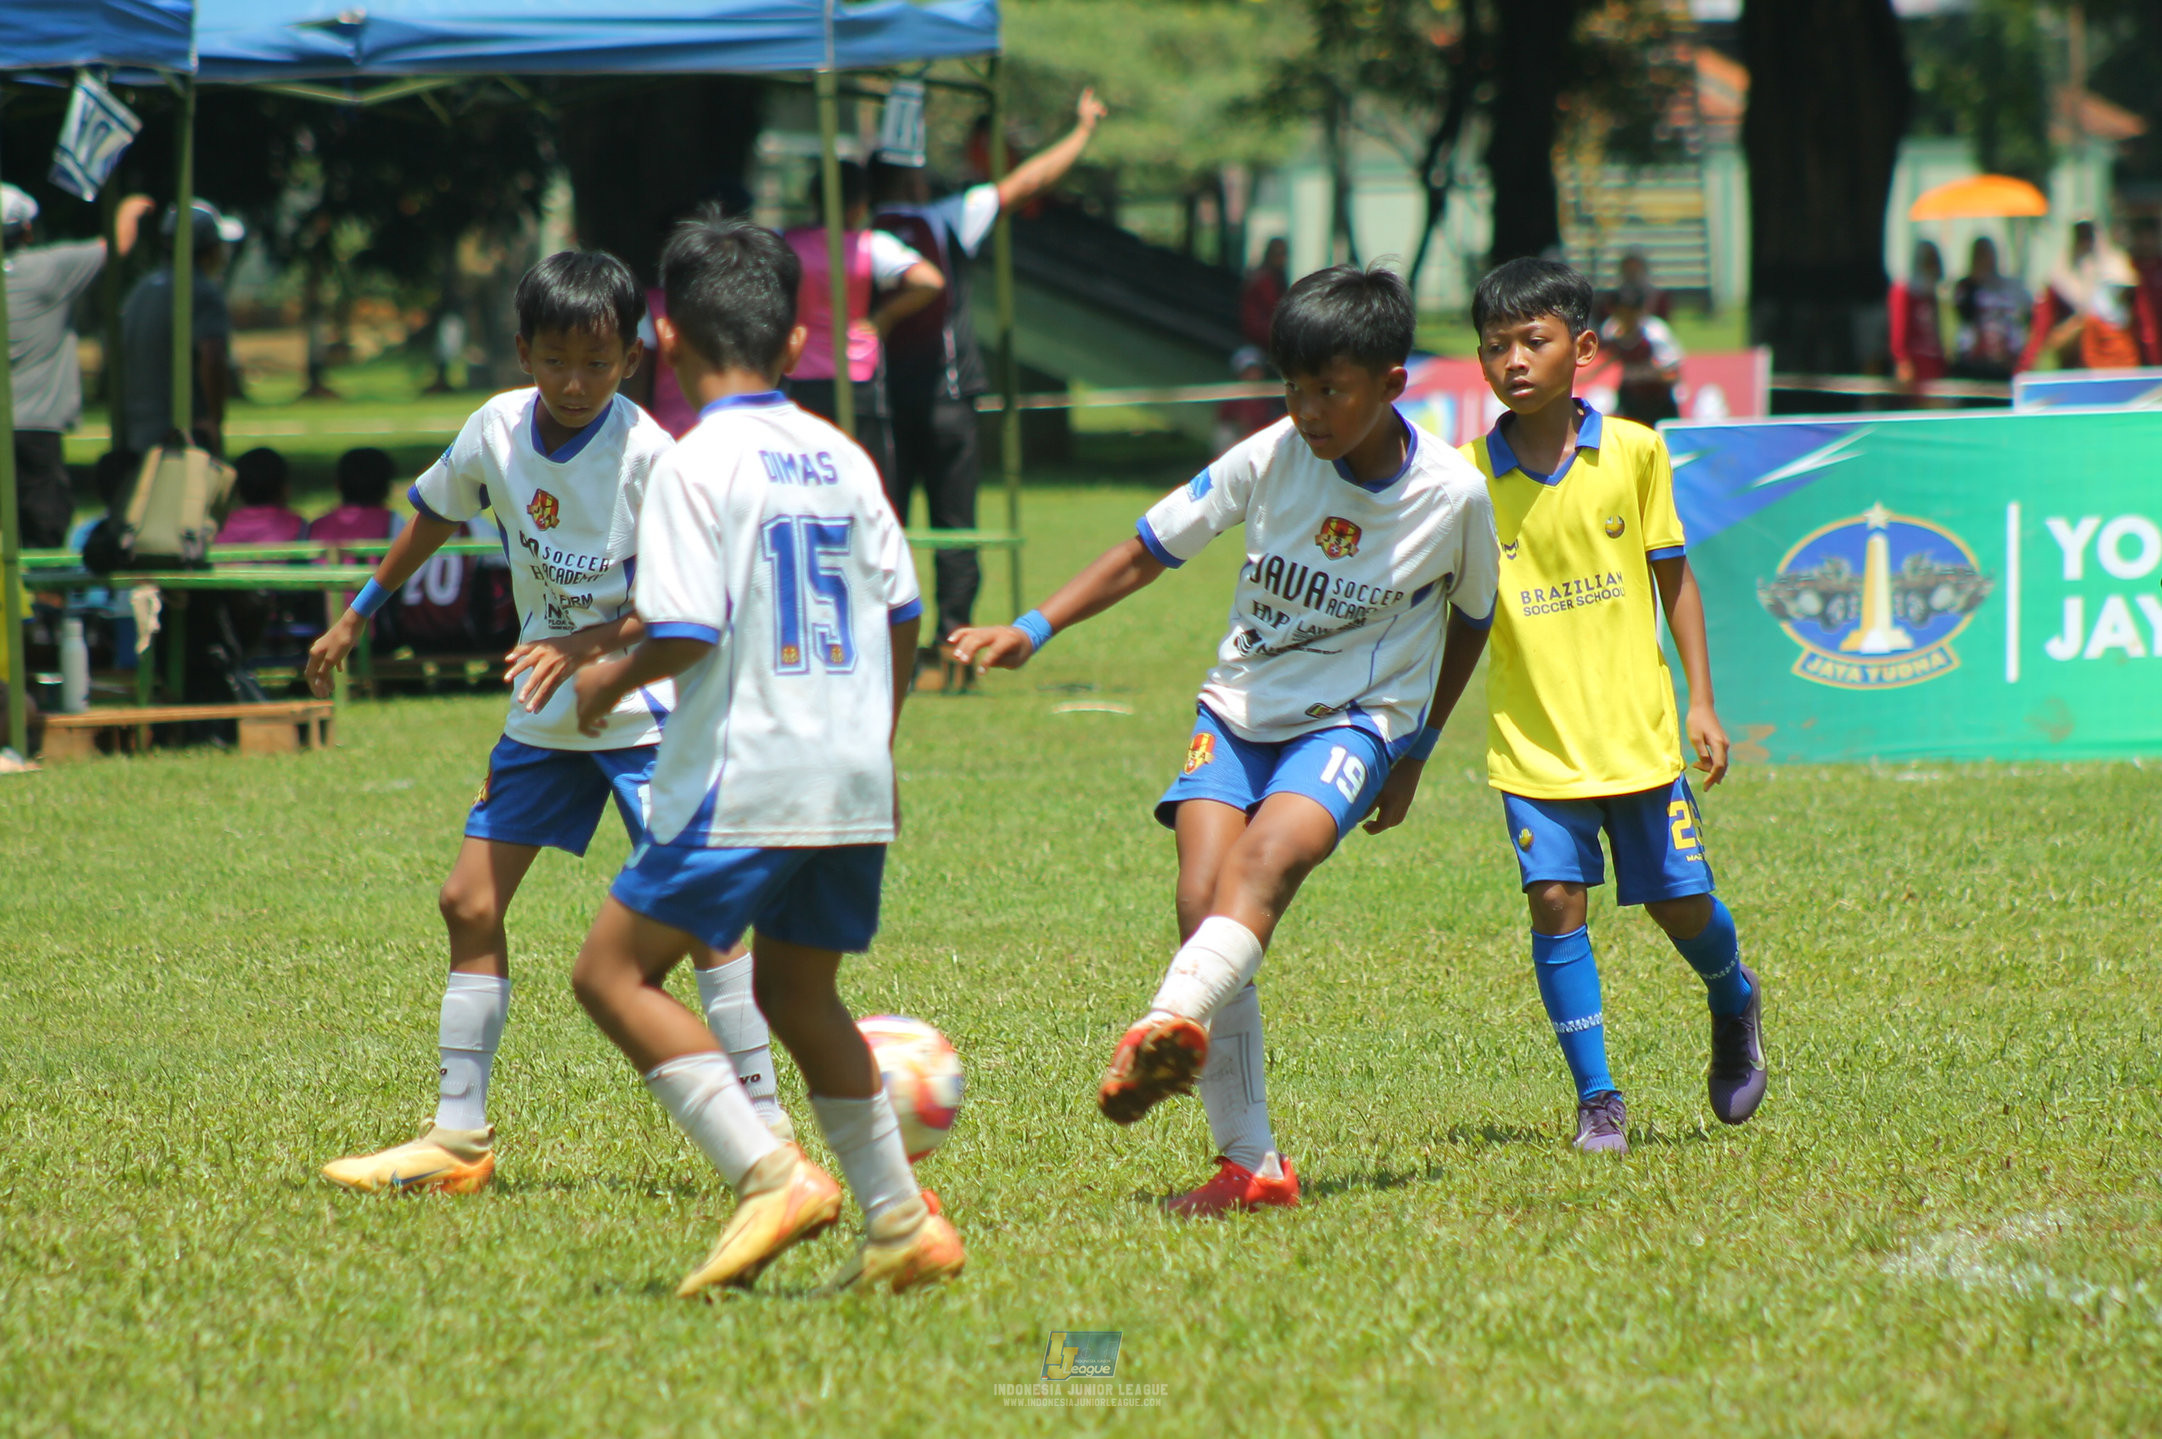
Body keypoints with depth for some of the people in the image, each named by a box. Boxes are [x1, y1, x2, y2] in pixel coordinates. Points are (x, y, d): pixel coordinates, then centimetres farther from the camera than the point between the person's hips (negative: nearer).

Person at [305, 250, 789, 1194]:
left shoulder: (648, 456, -19)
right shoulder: (498, 429, -3)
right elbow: (436, 513, 17)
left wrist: (590, 644, -29)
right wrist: (357, 617, 24)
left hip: (646, 710, -6)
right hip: (543, 716, 6)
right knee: (470, 902, 4)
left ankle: (766, 1127, -10)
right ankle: (457, 1137, 12)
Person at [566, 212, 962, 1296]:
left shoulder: (697, 464, -9)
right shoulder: (842, 459, 10)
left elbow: (686, 632, -17)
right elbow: (902, 613, 14)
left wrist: (612, 679, 3)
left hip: (745, 778, -7)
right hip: (855, 778, 7)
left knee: (614, 970, -2)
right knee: (795, 990, 20)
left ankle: (770, 1175, -14)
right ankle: (902, 1223, 17)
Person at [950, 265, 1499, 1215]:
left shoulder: (1453, 496, -10)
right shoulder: (1270, 460, -8)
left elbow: (1470, 619, 8)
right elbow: (1148, 550, 0)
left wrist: (1413, 752, 14)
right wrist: (1033, 630, -10)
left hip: (1356, 718, -3)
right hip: (1241, 706, 3)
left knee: (1267, 858, -32)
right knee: (1202, 904, -16)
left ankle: (1170, 1026, -55)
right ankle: (1249, 1163, -13)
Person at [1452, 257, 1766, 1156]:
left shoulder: (1632, 452, -3)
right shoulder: (1469, 475, -4)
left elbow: (1673, 578, 6)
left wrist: (1701, 702, 2)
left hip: (1636, 729, 0)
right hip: (1532, 739, 0)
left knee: (1679, 902, 5)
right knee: (1555, 899, -12)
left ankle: (1734, 1004, 39)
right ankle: (1596, 1099, -1)